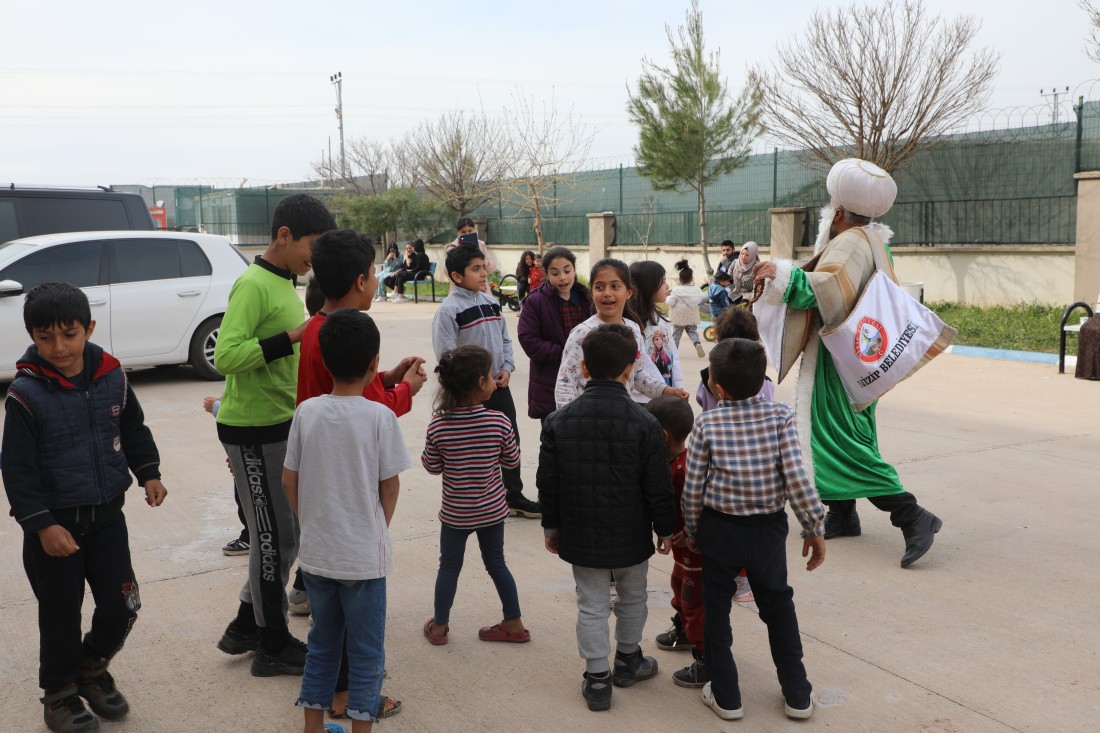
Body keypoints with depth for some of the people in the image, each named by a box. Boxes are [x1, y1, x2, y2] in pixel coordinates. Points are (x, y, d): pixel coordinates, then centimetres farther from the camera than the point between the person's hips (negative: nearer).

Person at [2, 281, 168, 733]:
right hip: (54, 524, -4)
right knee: (61, 614, 9)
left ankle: (92, 667, 35)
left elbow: (133, 430, 13)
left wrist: (148, 473, 4)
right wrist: (42, 524, -17)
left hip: (107, 516, 4)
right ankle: (60, 693, 31)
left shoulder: (112, 378, -4)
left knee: (121, 605, 7)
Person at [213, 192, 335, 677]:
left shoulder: (284, 283, 12)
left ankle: (246, 628, 31)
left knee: (285, 533, 16)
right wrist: (292, 337, -29)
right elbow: (225, 356, -27)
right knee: (273, 537, 1)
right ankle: (273, 646, 17)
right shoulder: (253, 284, -17)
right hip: (252, 429, -9)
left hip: (281, 424, 9)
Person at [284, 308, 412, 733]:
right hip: (364, 556, -4)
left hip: (316, 552, 4)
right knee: (366, 652, 11)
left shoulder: (306, 412, -5)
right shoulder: (380, 417, -15)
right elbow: (390, 486, -7)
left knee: (322, 644, 20)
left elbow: (289, 481, 1)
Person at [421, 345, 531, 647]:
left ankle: (439, 626, 28)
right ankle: (514, 624, 27)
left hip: (455, 513, -1)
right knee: (496, 563, 17)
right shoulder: (499, 423, -18)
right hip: (492, 510, 1)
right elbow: (512, 461, -6)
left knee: (449, 567, 16)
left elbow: (432, 467, -6)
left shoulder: (438, 426, -17)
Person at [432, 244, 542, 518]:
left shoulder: (490, 302, 8)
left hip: (498, 385, 7)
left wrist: (506, 368, -1)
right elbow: (446, 356, -17)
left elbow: (505, 339, 15)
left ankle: (514, 496, 27)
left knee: (510, 440, 13)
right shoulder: (449, 310, -14)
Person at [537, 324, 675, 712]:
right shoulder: (645, 423, -16)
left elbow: (547, 484, -2)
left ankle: (597, 678, 18)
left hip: (581, 535, 1)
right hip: (631, 536, -1)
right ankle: (628, 659, 40)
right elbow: (658, 488, -11)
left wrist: (551, 527, 11)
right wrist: (664, 529, 5)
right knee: (632, 597, 21)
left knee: (591, 604, 12)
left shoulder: (558, 421, -9)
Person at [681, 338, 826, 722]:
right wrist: (814, 528, -3)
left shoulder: (707, 424, -13)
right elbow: (797, 479, -15)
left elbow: (693, 488, -10)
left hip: (719, 528, -2)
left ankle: (725, 696, 23)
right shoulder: (781, 416, -11)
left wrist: (692, 530, 7)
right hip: (768, 528, 2)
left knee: (716, 609, 15)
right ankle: (797, 694, 28)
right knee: (778, 605, 20)